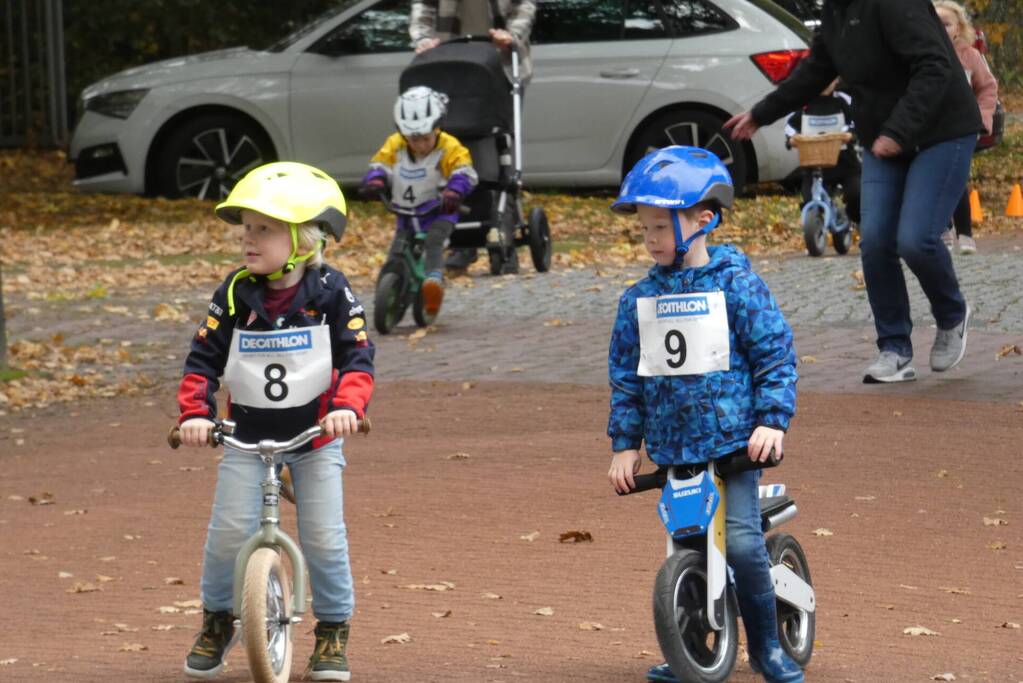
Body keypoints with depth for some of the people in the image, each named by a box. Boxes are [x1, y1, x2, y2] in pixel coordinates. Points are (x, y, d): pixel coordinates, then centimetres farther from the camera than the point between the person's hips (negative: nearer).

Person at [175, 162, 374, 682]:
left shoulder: (330, 293, -8)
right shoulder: (236, 294, -4)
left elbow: (357, 356, -9)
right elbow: (203, 359, -2)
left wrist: (347, 405, -27)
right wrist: (195, 412, -18)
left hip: (316, 435, -1)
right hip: (247, 437, 1)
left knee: (323, 537, -4)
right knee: (229, 532, -8)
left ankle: (333, 629, 15)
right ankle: (216, 619, 14)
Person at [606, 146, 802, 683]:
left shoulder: (736, 285, -5)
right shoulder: (639, 300, 8)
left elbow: (775, 354, -4)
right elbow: (625, 376, 13)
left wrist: (773, 419, -12)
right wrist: (624, 442, 8)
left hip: (733, 436, -4)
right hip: (671, 447, 5)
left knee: (742, 541, -14)